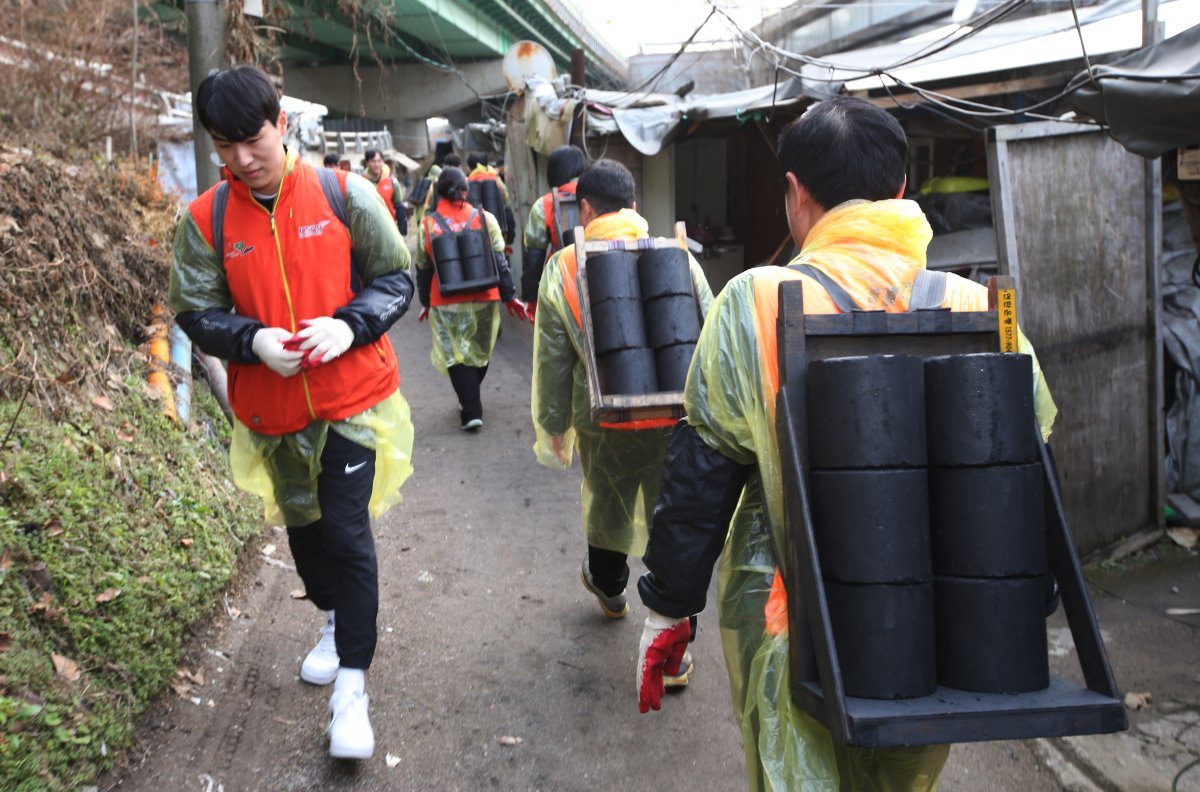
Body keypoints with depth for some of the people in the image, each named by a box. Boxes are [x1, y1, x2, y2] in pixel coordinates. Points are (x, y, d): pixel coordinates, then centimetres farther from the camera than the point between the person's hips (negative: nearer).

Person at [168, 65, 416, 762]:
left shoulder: (344, 194, -8)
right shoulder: (207, 220, -5)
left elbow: (397, 278, -2)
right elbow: (197, 312, 0)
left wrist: (349, 325, -20)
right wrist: (254, 340, -20)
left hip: (352, 397, -3)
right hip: (273, 408, 3)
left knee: (347, 532, -6)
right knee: (303, 524, 20)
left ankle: (352, 686, 5)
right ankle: (336, 621, 48)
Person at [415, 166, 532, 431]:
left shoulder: (427, 225, -4)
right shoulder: (484, 218, -5)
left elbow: (423, 270, 4)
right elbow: (500, 262, -5)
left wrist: (426, 303, 16)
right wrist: (510, 297, 1)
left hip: (447, 304, -1)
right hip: (484, 300, 2)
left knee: (456, 355, 5)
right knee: (480, 352, 20)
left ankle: (471, 411, -4)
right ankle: (470, 400, 37)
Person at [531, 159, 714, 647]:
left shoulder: (562, 267, -4)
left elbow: (551, 359, -1)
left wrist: (553, 427, 10)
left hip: (604, 423, 0)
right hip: (678, 421, 0)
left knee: (607, 504, 26)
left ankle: (608, 587, 52)